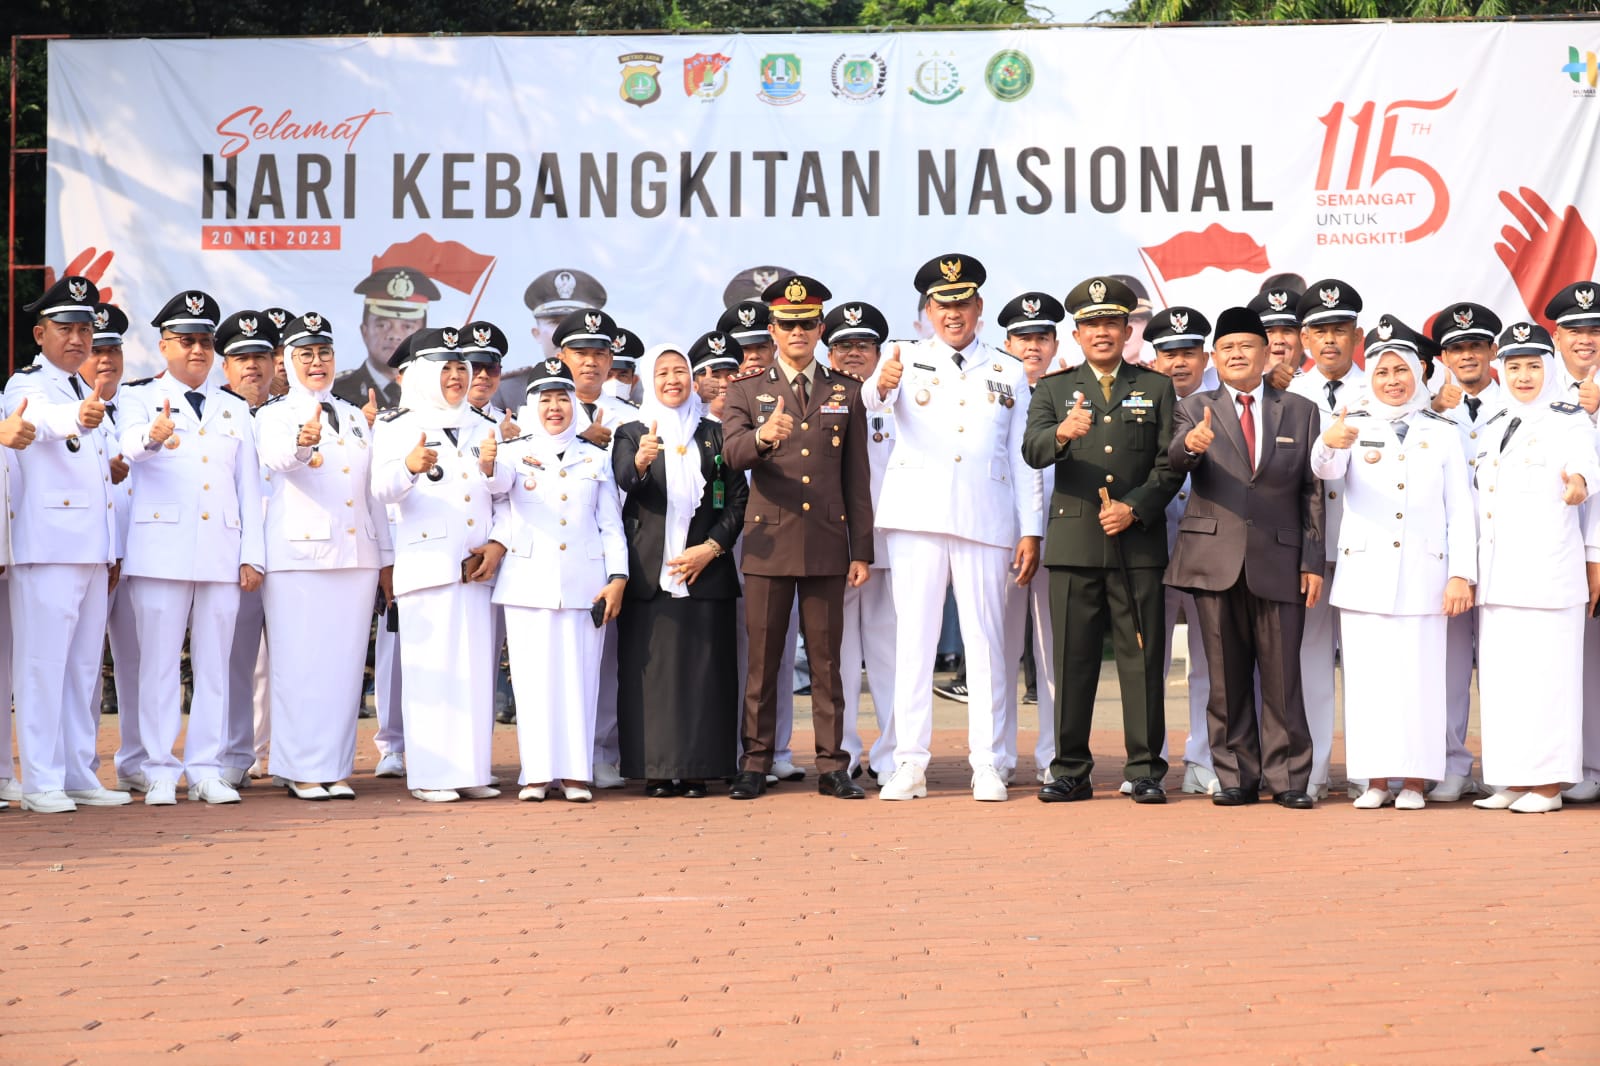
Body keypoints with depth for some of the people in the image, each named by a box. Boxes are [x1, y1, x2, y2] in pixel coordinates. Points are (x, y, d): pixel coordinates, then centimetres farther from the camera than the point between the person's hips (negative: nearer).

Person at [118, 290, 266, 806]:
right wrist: (154, 436, -41)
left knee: (214, 664, 4)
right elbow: (131, 447, -17)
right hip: (161, 548, -3)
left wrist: (253, 554, 6)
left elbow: (250, 485, 15)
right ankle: (159, 773, 3)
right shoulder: (142, 400, 6)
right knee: (159, 662, -2)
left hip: (223, 552, 3)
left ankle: (206, 770, 9)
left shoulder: (235, 410, 18)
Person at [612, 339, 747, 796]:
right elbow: (624, 484, -12)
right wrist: (640, 461, -34)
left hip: (706, 569, 1)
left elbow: (738, 500, 8)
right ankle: (656, 769, 0)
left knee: (704, 668, -2)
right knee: (651, 667, -3)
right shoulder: (631, 435, 9)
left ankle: (697, 767, 2)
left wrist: (711, 547, -6)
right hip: (648, 570, -1)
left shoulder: (714, 435, 13)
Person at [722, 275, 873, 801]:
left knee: (826, 658, 4)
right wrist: (763, 436, -35)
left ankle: (832, 766, 9)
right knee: (762, 657, 2)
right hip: (769, 541, -1)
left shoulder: (846, 392, 11)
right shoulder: (746, 390, 6)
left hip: (828, 545, 1)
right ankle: (755, 764, 9)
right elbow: (733, 452, -12)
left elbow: (858, 477, 9)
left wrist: (862, 550, 5)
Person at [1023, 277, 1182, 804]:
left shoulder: (1156, 388, 13)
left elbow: (1170, 464, 7)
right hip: (1074, 539, 0)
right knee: (1072, 658, 1)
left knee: (1142, 657, -1)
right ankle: (1070, 771, 8)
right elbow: (1032, 451, -6)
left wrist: (1135, 507, -9)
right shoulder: (1054, 389, 11)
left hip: (1138, 541, 0)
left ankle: (1145, 771, 5)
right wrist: (1061, 433, -28)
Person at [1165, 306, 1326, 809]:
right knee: (1227, 676, 4)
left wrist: (1313, 560, 1)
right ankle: (1235, 777, 11)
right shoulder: (1196, 409, 9)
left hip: (1279, 560, 0)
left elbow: (1313, 491, 9)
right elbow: (1175, 460, -11)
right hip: (1215, 559, 0)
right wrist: (1191, 444, -35)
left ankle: (1288, 779, 7)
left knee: (1282, 675, 0)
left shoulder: (1300, 412, 12)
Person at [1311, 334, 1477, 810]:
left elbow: (1460, 509, 7)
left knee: (1419, 675, -2)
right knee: (1368, 676, 0)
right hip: (1364, 571, 0)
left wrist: (1462, 574, -3)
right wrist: (1328, 445, -38)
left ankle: (1414, 780, 5)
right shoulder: (1355, 426, 7)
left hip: (1422, 573, 0)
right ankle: (1375, 780, 7)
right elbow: (1326, 470, -14)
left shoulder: (1441, 432, 10)